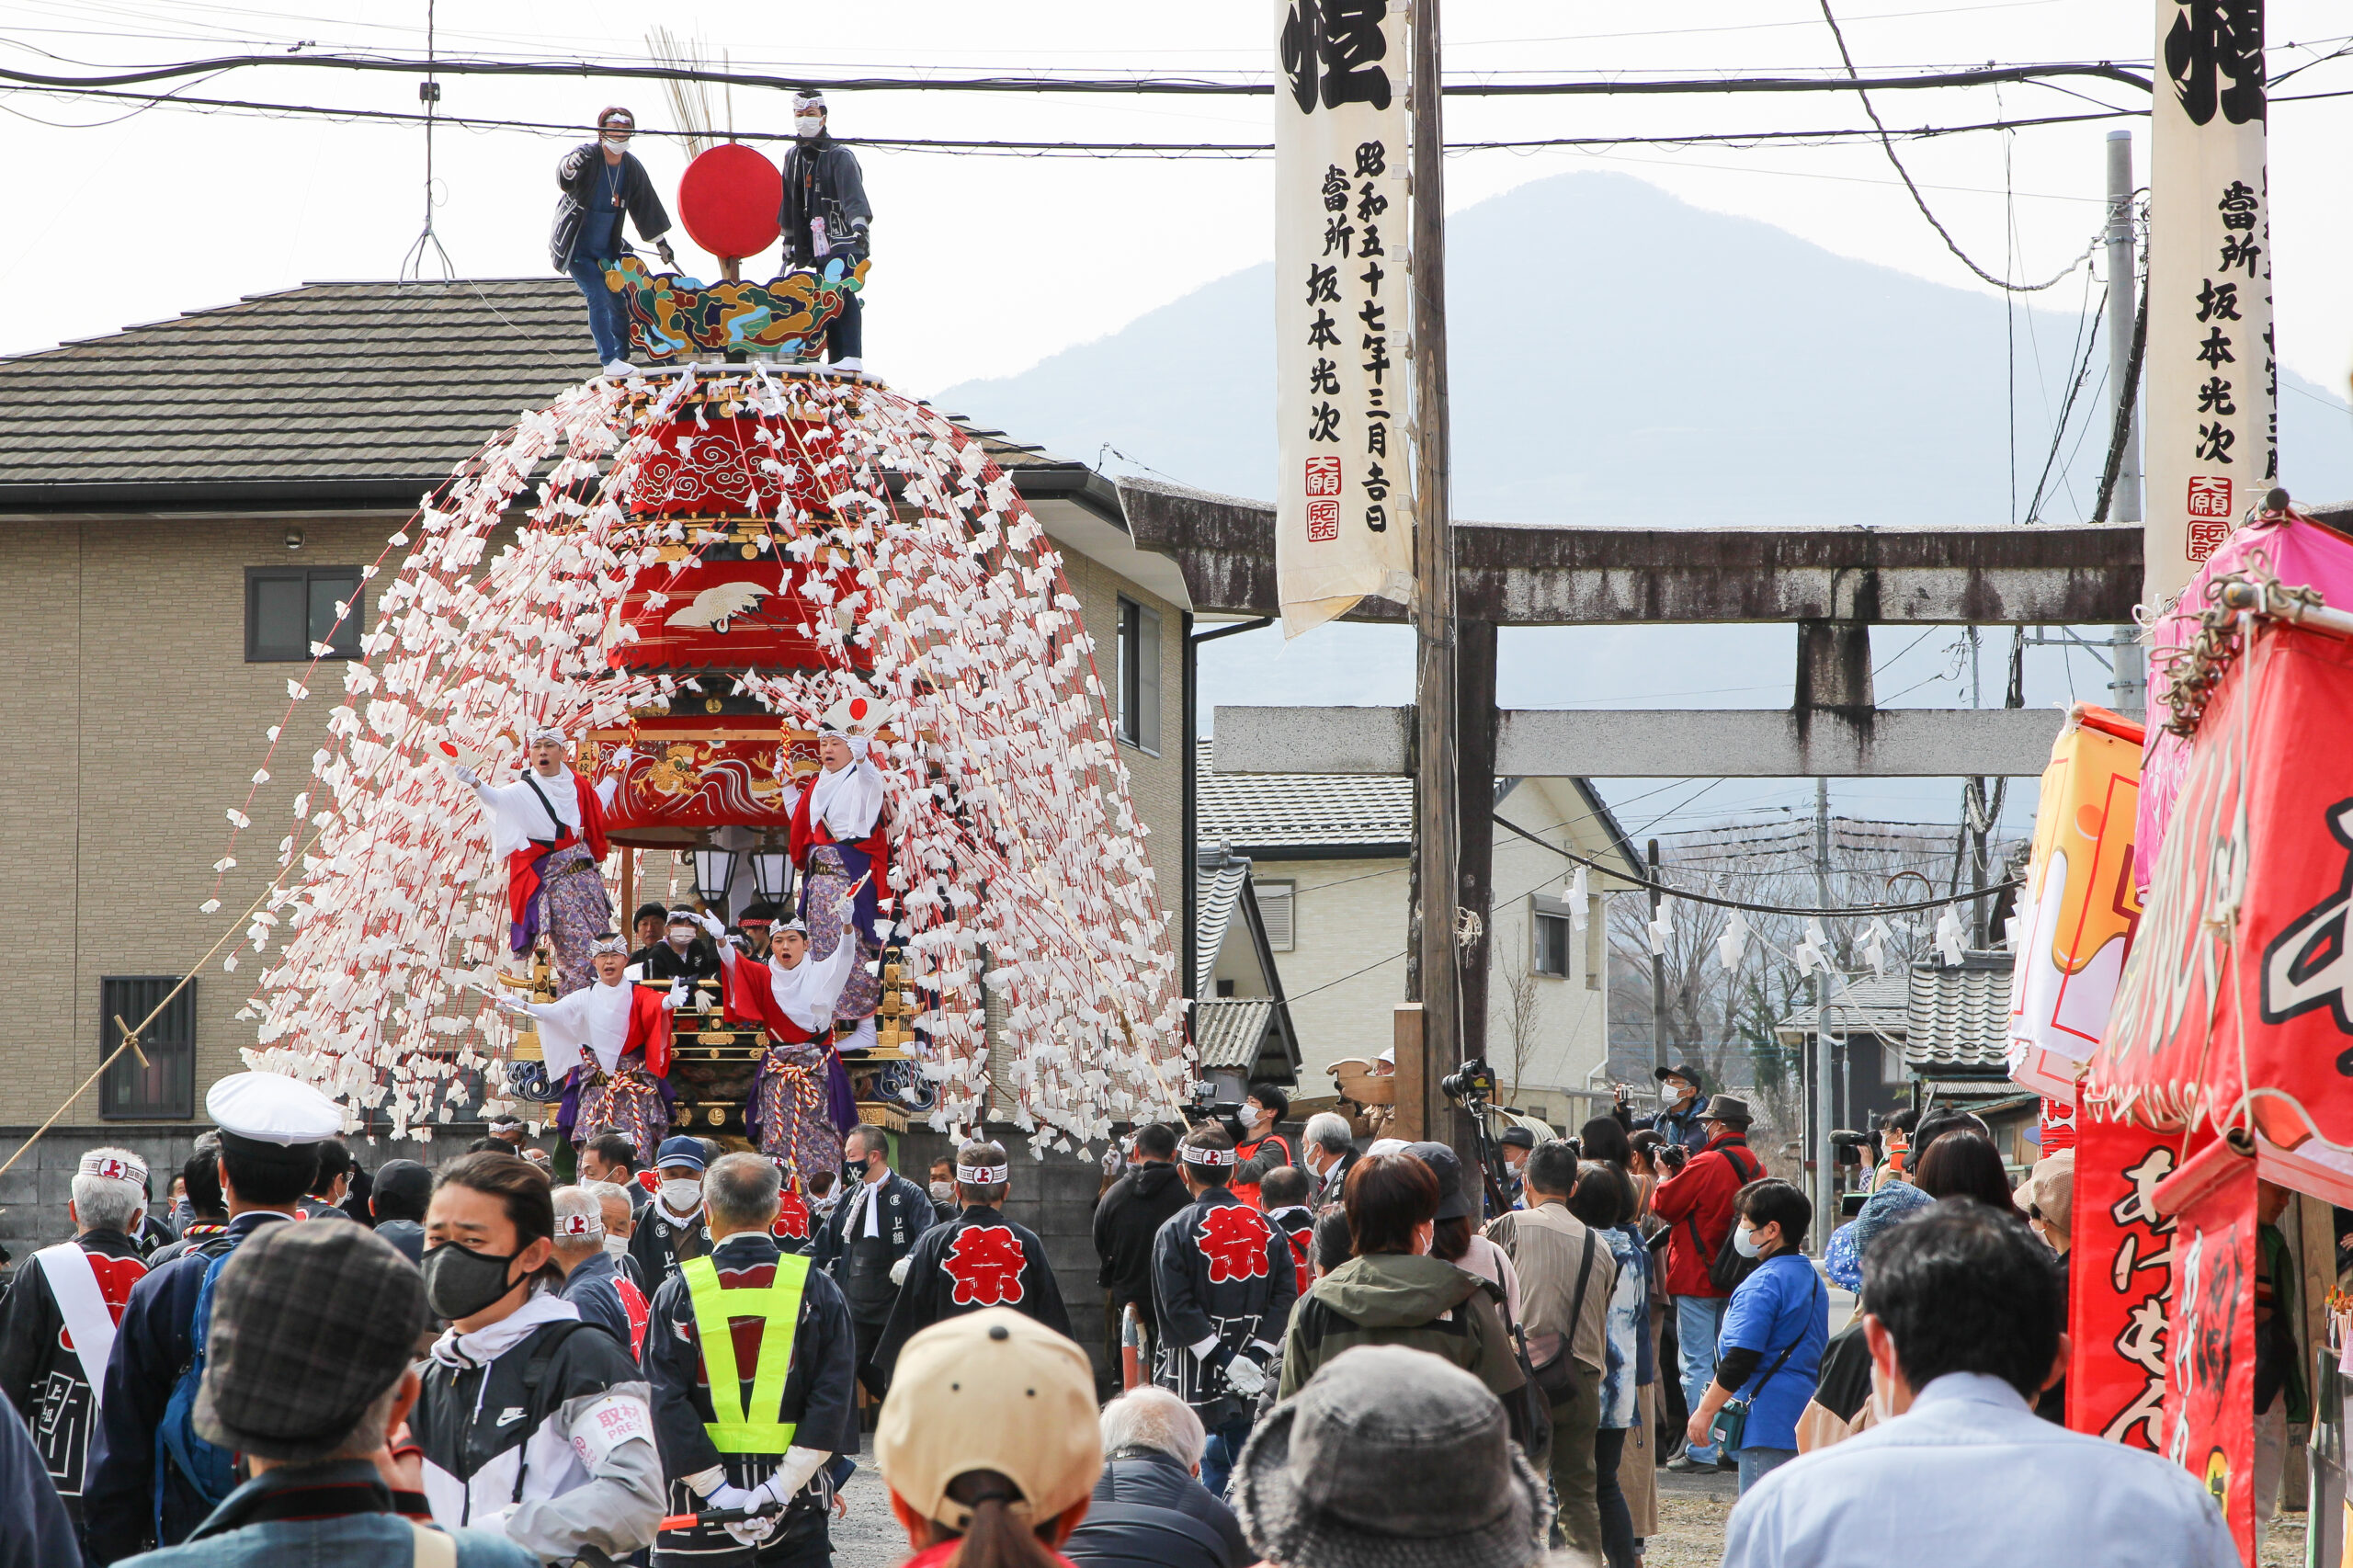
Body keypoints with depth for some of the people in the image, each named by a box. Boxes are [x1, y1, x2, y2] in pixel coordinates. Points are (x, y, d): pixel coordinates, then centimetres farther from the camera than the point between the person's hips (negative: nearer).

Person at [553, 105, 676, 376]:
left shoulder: (632, 167, -1)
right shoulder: (588, 156, -20)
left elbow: (646, 206, 13)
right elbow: (564, 175, -43)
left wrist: (661, 242, 19)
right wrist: (572, 165, -68)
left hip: (608, 249, 6)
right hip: (577, 249, -6)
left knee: (619, 301, 5)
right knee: (598, 298, -17)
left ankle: (622, 358, 20)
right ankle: (610, 362, -16)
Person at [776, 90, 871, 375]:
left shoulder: (840, 156, -6)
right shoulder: (793, 157, 16)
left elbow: (853, 193, -22)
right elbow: (790, 202, 26)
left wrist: (859, 224, -38)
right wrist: (789, 239, 26)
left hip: (846, 244, -7)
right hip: (820, 248, 7)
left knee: (843, 294, -21)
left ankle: (853, 358, -29)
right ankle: (837, 362, 2)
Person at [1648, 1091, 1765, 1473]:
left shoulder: (1707, 1165, -17)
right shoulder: (1755, 1169, 8)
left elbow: (1664, 1203, -11)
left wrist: (1669, 1171, 7)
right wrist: (1685, 1168, 14)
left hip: (1697, 1279, -7)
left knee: (1697, 1365, -4)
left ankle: (1702, 1451, -6)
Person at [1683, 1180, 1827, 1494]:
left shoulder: (1762, 1284, -14)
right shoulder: (1812, 1279, 15)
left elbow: (1739, 1361, -19)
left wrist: (1705, 1411, -9)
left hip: (1767, 1423, -9)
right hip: (1804, 1420, 9)